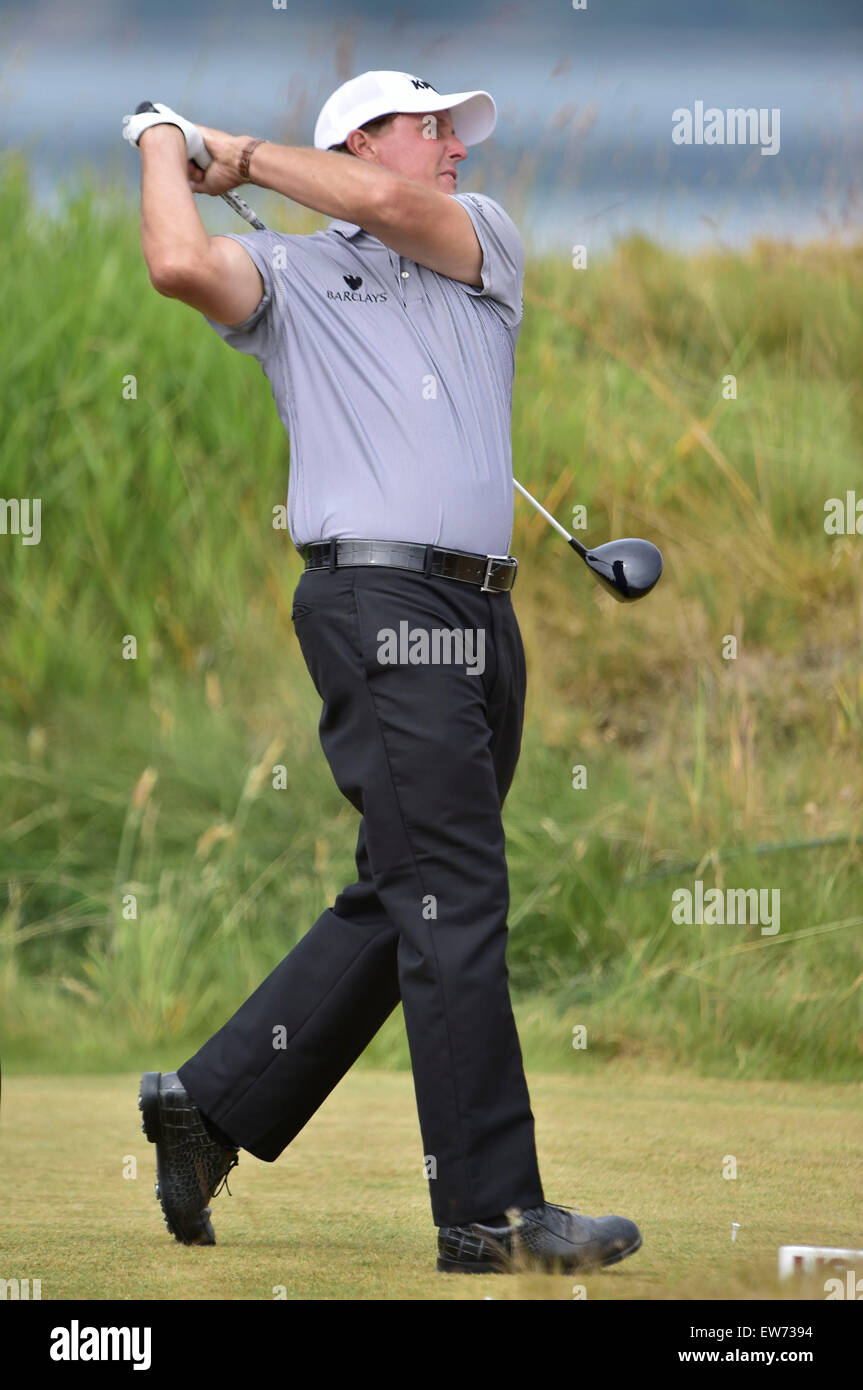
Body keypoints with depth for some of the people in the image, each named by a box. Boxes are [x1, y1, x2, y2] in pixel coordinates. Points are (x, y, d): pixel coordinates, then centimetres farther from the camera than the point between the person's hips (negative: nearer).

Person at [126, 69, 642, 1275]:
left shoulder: (485, 241, 22)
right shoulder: (289, 273, 10)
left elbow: (392, 209, 1)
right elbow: (183, 267, -10)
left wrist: (244, 156, 9)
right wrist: (166, 150, 7)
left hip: (480, 618, 6)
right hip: (380, 600, -6)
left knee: (402, 903, 8)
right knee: (454, 903, -12)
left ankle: (212, 1104, 18)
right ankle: (491, 1209, -13)